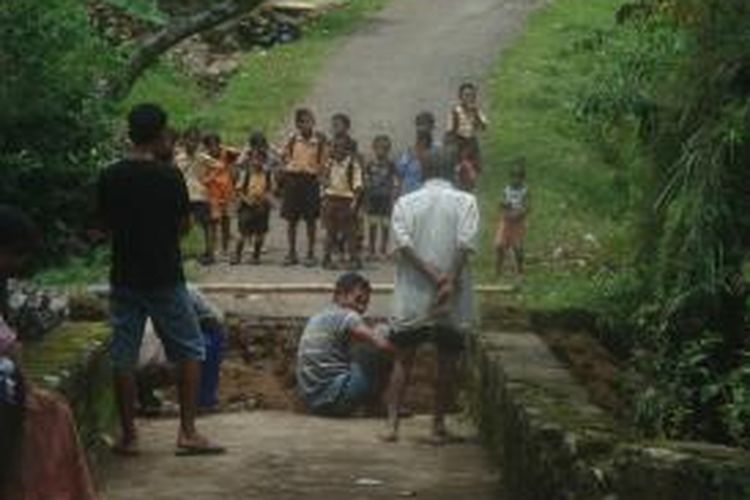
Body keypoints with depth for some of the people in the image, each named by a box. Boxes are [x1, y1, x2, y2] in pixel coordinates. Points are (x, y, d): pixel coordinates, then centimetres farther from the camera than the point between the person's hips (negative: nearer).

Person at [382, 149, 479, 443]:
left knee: (403, 359, 8)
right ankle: (439, 424, 13)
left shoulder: (405, 203, 5)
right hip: (453, 299, -1)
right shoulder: (465, 201, 1)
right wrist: (450, 281, -14)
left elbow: (402, 244, -9)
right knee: (448, 361, 10)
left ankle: (392, 423, 1)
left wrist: (434, 276, -11)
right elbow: (465, 244, -14)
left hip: (411, 297, 1)